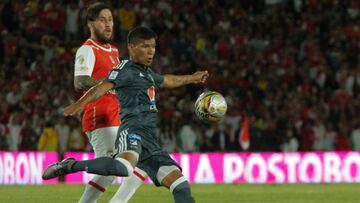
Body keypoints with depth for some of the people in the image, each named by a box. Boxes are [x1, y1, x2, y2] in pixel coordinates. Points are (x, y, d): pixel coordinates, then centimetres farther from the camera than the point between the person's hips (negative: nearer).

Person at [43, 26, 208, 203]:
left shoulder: (148, 74, 28)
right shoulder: (126, 69, 1)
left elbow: (167, 81, 51)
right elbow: (103, 87, -16)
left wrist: (191, 78, 67)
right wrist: (82, 102, -35)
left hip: (150, 140, 9)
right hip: (132, 130, -9)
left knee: (179, 184, 0)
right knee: (125, 166, -39)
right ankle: (72, 165, -24)